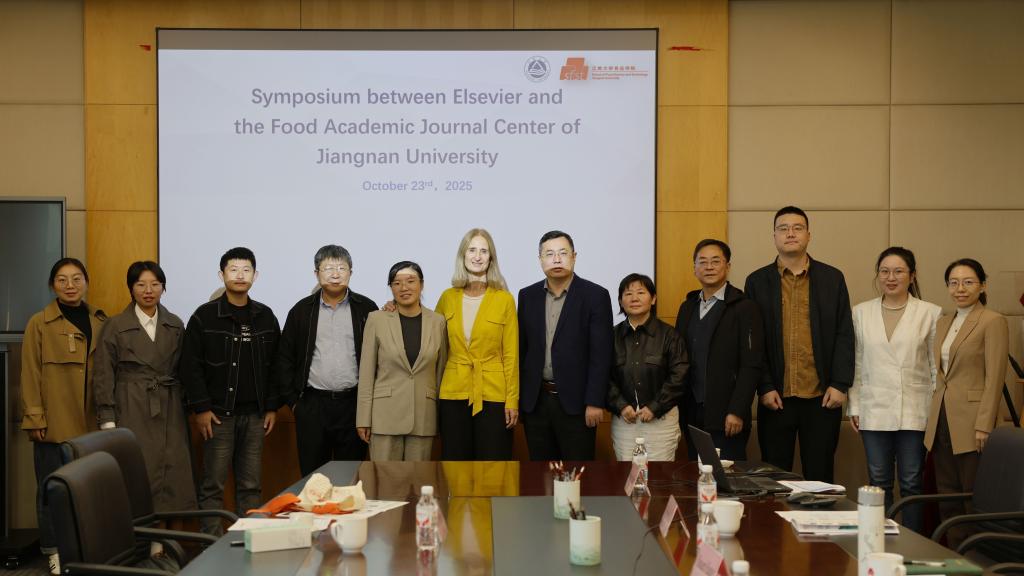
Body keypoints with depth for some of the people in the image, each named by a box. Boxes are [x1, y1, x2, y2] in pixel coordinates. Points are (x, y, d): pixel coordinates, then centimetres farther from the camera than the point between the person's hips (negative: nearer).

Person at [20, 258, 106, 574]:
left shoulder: (100, 322, 10)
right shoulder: (39, 323, -1)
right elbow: (31, 374, -3)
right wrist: (34, 417, -8)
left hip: (92, 422, 3)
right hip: (54, 423, -3)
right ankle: (55, 549, 11)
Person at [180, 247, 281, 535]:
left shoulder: (265, 317, 8)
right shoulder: (205, 316, -2)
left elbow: (275, 365, 10)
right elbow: (190, 366, -4)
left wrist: (272, 407, 5)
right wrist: (200, 408, -9)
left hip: (254, 414, 3)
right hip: (218, 414, -3)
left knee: (250, 486, 7)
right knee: (213, 486, 0)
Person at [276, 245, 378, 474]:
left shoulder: (366, 309, 3)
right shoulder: (302, 310, 6)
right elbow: (285, 358, 8)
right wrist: (292, 400, 3)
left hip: (353, 403, -1)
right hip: (312, 405, 1)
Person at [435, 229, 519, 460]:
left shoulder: (504, 299, -2)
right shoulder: (448, 298, 6)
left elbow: (511, 354, -2)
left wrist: (512, 400, -5)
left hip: (493, 396, -2)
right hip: (454, 394, 3)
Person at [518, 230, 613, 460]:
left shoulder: (596, 296, -4)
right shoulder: (527, 296, 9)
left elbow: (601, 354, -8)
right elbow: (521, 349, 11)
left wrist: (595, 402, -12)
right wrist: (517, 398, 7)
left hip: (576, 402, -4)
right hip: (535, 401, 4)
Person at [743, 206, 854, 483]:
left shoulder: (832, 278, 6)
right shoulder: (757, 281, 5)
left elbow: (844, 335, 3)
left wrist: (840, 385, -5)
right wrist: (764, 387, -6)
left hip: (823, 397, 0)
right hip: (776, 397, 0)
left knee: (820, 476, 6)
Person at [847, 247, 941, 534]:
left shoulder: (930, 313, 0)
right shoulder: (861, 313, 8)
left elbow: (937, 365, 1)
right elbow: (856, 363, 9)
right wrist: (854, 407, 6)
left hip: (915, 411, -2)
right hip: (874, 411, 2)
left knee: (912, 484, 3)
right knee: (879, 483, 7)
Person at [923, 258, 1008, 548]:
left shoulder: (993, 322, -7)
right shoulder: (943, 323, 16)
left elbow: (994, 378, -12)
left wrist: (984, 426, -16)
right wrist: (933, 419, 12)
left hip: (970, 423, -7)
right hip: (942, 423, 7)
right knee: (948, 502, 8)